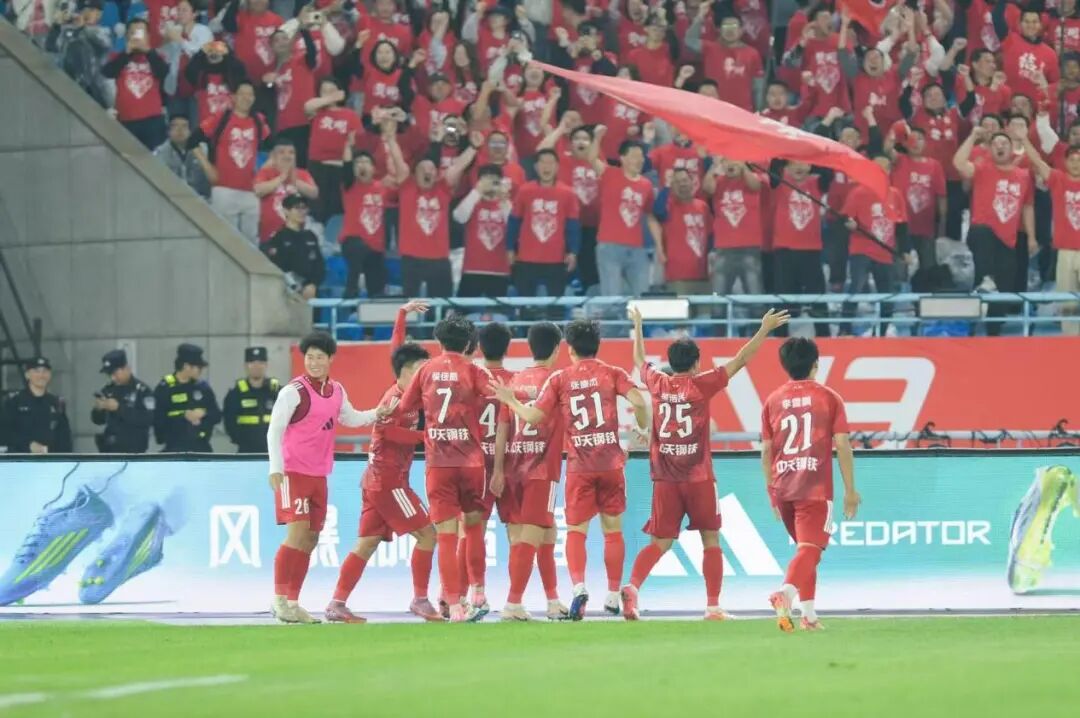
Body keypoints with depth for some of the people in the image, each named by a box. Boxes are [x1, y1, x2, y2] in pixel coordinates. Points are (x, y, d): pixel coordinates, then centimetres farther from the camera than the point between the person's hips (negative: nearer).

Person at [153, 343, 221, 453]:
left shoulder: (202, 387, 6)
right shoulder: (165, 388, -7)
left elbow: (216, 415, 7)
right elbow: (158, 419, -12)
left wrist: (203, 414, -13)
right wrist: (184, 416, -15)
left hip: (201, 448, 5)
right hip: (176, 449, -5)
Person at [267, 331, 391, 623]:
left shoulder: (336, 391, 9)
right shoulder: (294, 391, -12)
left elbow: (350, 418, 28)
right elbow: (274, 431, -14)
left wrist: (376, 414, 12)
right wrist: (275, 469, -22)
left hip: (319, 475, 7)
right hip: (293, 473, -7)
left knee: (311, 540, 8)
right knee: (297, 533, -16)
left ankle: (292, 602, 15)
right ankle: (280, 600, -14)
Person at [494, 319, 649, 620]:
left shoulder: (560, 379, 3)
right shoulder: (613, 374, 3)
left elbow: (534, 416, 1)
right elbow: (638, 402, -11)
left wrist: (511, 402, 18)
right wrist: (643, 429, 7)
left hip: (579, 466, -1)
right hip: (611, 463, 1)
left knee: (576, 531, 3)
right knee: (613, 530, 11)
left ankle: (578, 585, -21)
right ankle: (613, 596, 13)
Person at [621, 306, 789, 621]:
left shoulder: (657, 383, 3)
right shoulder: (701, 385, -6)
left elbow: (639, 359, 24)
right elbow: (740, 360, -4)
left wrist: (637, 325, 39)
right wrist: (764, 330, 3)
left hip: (665, 479, 3)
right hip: (698, 477, -3)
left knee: (660, 542, 5)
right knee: (711, 540, 8)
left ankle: (633, 586, -19)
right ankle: (713, 606, 5)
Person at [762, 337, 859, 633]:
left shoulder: (773, 401, 9)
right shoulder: (828, 398, 1)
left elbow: (766, 451, 11)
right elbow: (842, 445, -3)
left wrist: (771, 489, 21)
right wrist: (850, 490, 2)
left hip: (782, 487, 4)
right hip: (815, 486, -4)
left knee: (806, 546, 20)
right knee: (809, 548, -10)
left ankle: (809, 613, 19)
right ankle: (786, 592, -37)